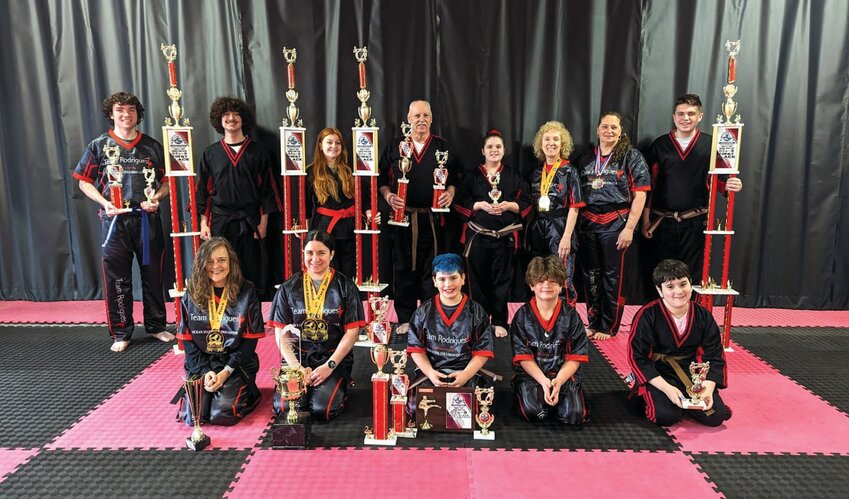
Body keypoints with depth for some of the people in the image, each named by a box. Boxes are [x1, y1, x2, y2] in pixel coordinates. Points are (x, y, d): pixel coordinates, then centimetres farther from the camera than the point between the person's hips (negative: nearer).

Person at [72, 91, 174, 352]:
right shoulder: (99, 145, 4)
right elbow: (84, 182, 7)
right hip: (114, 220, -1)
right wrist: (104, 202, -10)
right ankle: (121, 333, 15)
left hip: (147, 218, 1)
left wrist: (156, 198, -8)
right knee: (117, 279, 2)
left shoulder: (152, 146, 7)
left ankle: (156, 326, 24)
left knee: (153, 275, 9)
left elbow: (166, 180, 12)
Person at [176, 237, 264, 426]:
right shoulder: (191, 294, 3)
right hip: (201, 365, 2)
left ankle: (247, 392, 11)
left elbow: (250, 340, -5)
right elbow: (187, 340, 3)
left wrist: (226, 371, -14)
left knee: (222, 414, -20)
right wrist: (205, 371, -10)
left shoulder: (246, 292, -4)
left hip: (236, 364, -2)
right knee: (193, 415, -15)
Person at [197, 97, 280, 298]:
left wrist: (263, 222, -2)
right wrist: (203, 223, 2)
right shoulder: (210, 153, 8)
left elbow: (267, 188, 4)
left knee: (251, 273, 3)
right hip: (219, 221, 1)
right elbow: (203, 190, 9)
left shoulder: (257, 152, 5)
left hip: (249, 222, -1)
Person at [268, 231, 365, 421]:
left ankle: (340, 386, 9)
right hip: (297, 357, 2)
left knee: (322, 410, -23)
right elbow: (280, 332, 3)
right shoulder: (288, 288, 7)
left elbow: (352, 332, -2)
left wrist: (329, 366, -12)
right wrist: (296, 366, -11)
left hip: (334, 358, -2)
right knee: (284, 407, -21)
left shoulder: (345, 287, 1)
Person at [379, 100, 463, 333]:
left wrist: (450, 192, -9)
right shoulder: (395, 146, 9)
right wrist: (388, 195, -9)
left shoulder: (443, 147, 10)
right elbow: (382, 177, 8)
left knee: (431, 270, 3)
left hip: (433, 219, 0)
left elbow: (455, 177, 10)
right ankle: (405, 319, 16)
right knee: (403, 269, 5)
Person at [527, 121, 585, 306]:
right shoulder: (536, 172, 10)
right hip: (537, 229, 5)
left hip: (560, 228, -4)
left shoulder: (569, 171, -3)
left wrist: (566, 236, -16)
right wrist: (526, 232, 7)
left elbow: (574, 207, -8)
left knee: (562, 280, -4)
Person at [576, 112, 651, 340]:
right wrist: (576, 225, 7)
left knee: (612, 277, 2)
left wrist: (629, 228, -13)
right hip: (588, 224, 4)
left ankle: (608, 327, 13)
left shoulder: (631, 156, 0)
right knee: (591, 276, 9)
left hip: (615, 224, -4)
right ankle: (593, 323, 21)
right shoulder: (586, 158, 12)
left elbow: (640, 194, -6)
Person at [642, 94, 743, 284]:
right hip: (663, 221, 1)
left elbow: (719, 179, 8)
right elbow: (649, 185, 6)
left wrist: (730, 185, -17)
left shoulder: (710, 144, 3)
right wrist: (646, 220, 3)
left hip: (695, 223, -1)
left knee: (693, 276, 1)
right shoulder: (659, 145, 5)